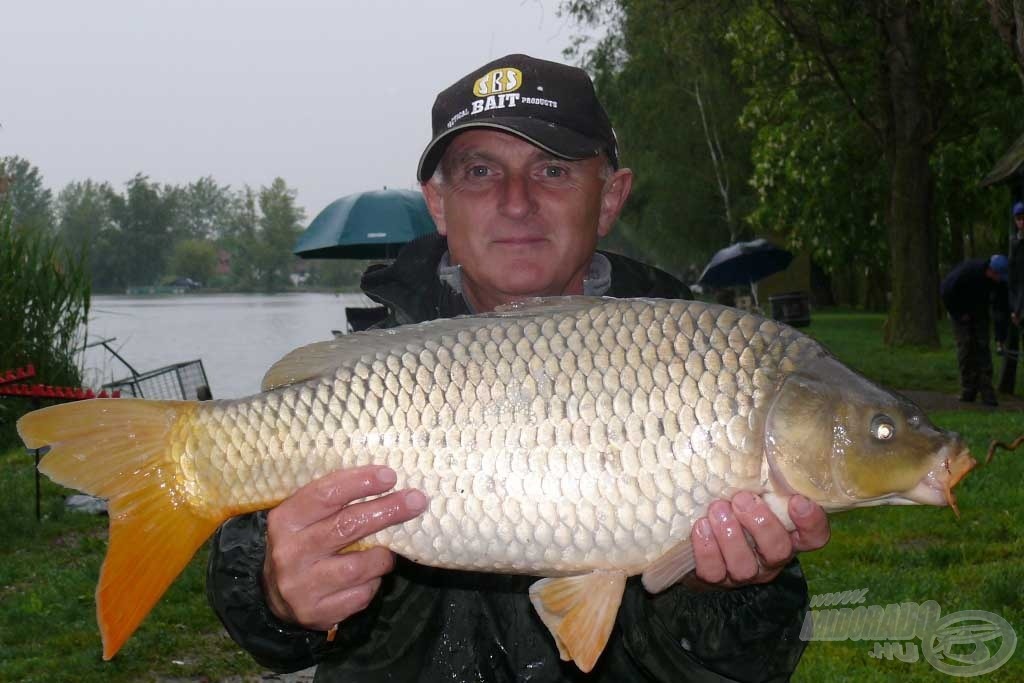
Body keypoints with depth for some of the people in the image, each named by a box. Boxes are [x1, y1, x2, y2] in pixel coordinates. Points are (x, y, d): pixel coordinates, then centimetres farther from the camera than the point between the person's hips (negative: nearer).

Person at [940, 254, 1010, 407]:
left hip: (980, 311, 3)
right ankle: (968, 391, -7)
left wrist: (1001, 336, -16)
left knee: (983, 345, -7)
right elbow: (946, 291, -25)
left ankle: (987, 393, -8)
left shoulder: (1000, 281, -19)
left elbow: (1001, 308, -12)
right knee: (965, 346, -11)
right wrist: (958, 314, -18)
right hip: (961, 310, -3)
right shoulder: (967, 271, -33)